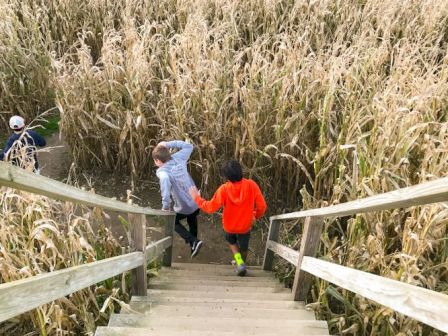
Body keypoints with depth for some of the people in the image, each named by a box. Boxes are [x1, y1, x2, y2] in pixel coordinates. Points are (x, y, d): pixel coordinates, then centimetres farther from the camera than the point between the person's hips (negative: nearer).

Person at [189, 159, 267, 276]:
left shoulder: (224, 189, -27)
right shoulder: (252, 185, -24)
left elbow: (210, 207, -21)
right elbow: (262, 206, -17)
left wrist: (196, 197, -8)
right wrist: (257, 216, 5)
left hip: (229, 226, 0)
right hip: (245, 226, 0)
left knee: (231, 242, 32)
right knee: (243, 247, 28)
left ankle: (239, 262, 16)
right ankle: (242, 265, 46)